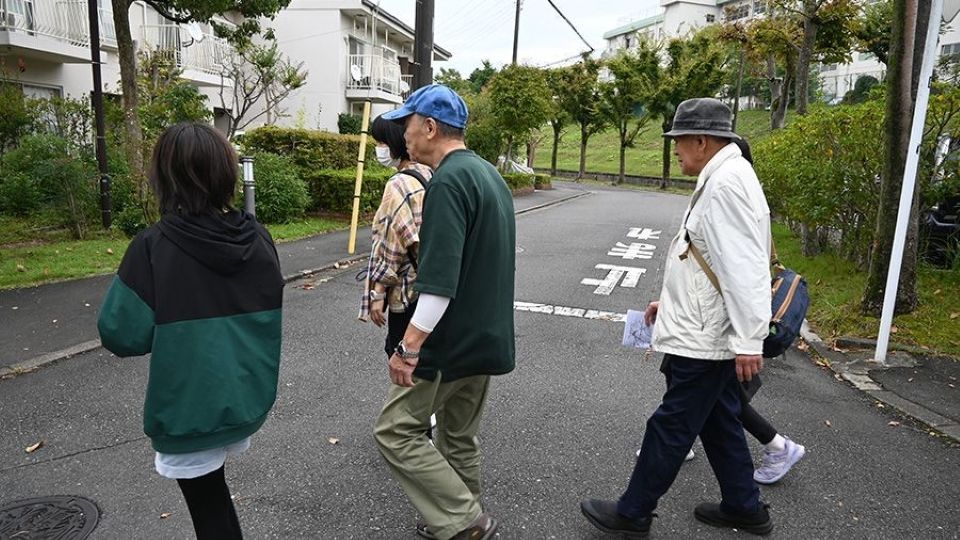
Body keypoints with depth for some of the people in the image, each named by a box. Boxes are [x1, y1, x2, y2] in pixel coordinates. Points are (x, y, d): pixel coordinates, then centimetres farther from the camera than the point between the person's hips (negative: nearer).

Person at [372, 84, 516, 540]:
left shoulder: (448, 181, -18)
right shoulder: (489, 174, 13)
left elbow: (440, 280, -26)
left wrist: (409, 347, -22)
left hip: (450, 340, -10)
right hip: (488, 338, 10)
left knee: (396, 430, 2)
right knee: (459, 437, 19)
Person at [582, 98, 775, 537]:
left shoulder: (726, 184, -21)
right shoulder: (721, 179, 13)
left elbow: (743, 267, -26)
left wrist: (748, 341, -27)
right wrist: (670, 300, 23)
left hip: (705, 339, -10)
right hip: (710, 333, 10)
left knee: (671, 428, 2)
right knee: (719, 424, 20)